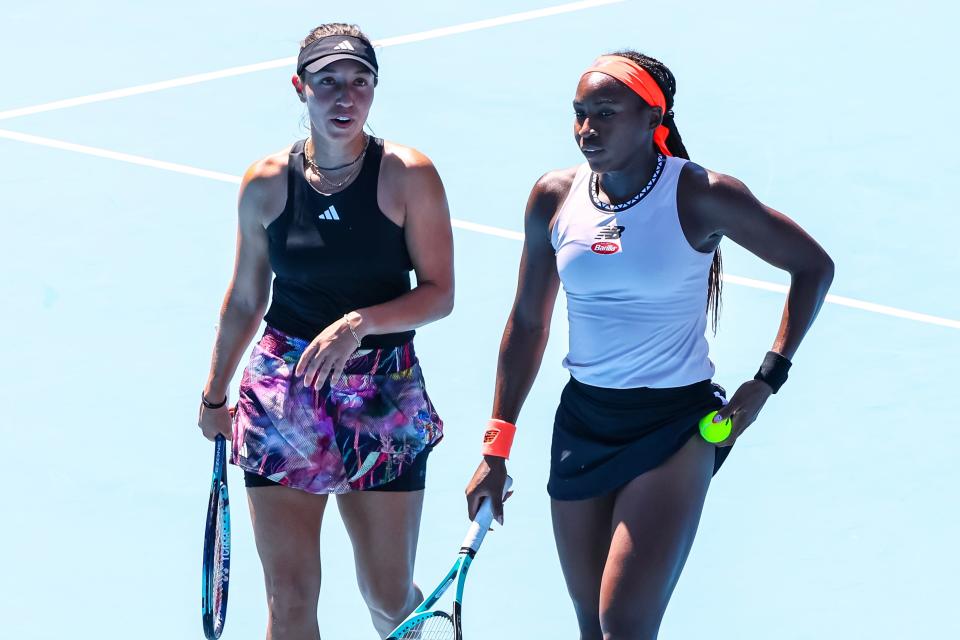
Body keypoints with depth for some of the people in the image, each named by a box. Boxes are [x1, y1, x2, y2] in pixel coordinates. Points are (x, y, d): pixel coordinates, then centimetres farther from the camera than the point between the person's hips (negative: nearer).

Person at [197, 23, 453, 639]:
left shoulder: (409, 176, -6)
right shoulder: (265, 183, 0)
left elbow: (439, 293, -7)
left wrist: (361, 322, -23)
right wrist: (214, 393, 21)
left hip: (384, 399, -1)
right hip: (283, 398, 1)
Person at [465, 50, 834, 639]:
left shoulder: (702, 197, -12)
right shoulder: (554, 197, 0)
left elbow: (814, 266, -1)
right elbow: (528, 323, 11)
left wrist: (769, 378, -6)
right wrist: (497, 448, 10)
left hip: (676, 428, -5)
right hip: (583, 421, 5)